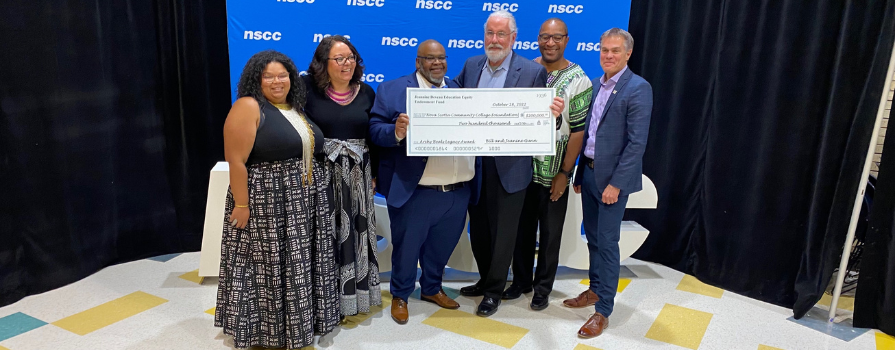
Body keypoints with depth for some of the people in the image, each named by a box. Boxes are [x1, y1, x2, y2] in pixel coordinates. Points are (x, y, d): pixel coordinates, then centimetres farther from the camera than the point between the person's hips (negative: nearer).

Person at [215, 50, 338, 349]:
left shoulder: (296, 108, 11)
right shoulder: (248, 107, -11)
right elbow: (236, 161, -16)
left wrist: (320, 188, 13)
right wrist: (241, 205, -18)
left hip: (306, 203, 7)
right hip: (268, 203, -7)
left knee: (299, 266, 16)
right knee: (269, 268, 4)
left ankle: (299, 320, 32)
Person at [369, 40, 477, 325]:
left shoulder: (458, 90, 14)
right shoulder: (392, 90, 0)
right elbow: (375, 130, -7)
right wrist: (397, 132, -26)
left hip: (457, 191, 5)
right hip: (414, 192, -4)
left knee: (442, 246, 19)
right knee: (406, 246, 10)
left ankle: (432, 288, 42)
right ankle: (400, 295, 33)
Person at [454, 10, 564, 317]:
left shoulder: (533, 71, -8)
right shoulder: (471, 66, 6)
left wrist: (554, 113, -31)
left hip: (508, 168, -4)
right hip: (474, 164, 5)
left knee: (502, 232, 9)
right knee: (478, 229, 19)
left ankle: (494, 291, 28)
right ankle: (486, 280, 40)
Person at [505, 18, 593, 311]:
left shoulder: (578, 80, -8)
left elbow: (578, 130, -9)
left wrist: (565, 173, -11)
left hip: (554, 174, -2)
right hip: (522, 168, 3)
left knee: (550, 234, 11)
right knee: (522, 228, 15)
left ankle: (543, 288, 28)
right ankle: (521, 280, 33)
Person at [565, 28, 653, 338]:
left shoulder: (638, 88, -12)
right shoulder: (595, 84, 10)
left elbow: (637, 142, -17)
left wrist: (616, 183, -19)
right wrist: (580, 172, 13)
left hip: (612, 177, -7)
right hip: (588, 171, 7)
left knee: (607, 242, -1)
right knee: (593, 238, 16)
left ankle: (603, 310, 9)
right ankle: (595, 290, 32)